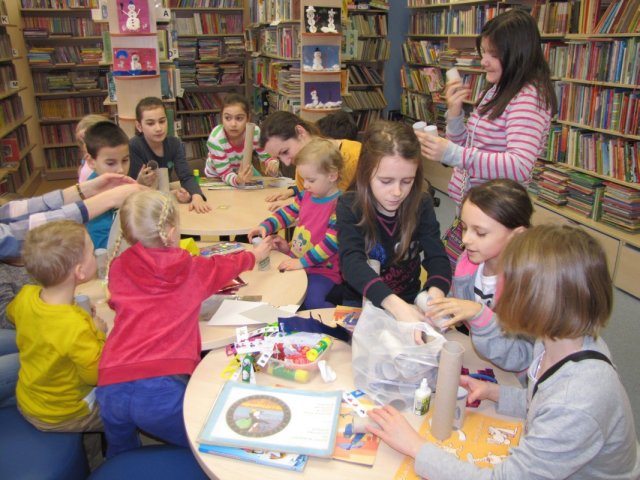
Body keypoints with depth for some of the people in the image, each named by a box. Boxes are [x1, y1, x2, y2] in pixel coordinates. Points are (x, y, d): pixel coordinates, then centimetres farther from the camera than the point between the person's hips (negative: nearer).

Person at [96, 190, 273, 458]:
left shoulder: (118, 268, 10)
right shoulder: (193, 270, 7)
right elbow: (227, 266, 29)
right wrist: (256, 254, 51)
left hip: (110, 387, 5)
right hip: (161, 386, -4)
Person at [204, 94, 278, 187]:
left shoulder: (256, 132, -27)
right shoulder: (215, 139, -35)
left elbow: (266, 158, -15)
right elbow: (225, 174, -30)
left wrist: (272, 164, -40)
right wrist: (238, 180, -54)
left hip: (243, 172, 2)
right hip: (217, 177, -2)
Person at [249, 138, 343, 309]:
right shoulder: (306, 196, 6)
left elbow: (332, 242, -24)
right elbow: (286, 213, 15)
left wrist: (302, 262, -27)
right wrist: (265, 227, -4)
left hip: (323, 269, -7)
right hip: (296, 262, 8)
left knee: (311, 300, -28)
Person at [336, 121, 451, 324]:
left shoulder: (422, 205, -7)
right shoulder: (349, 206, -16)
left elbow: (437, 257, -15)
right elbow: (352, 261, -30)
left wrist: (435, 295, -39)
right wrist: (395, 304, -47)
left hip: (409, 301, 2)